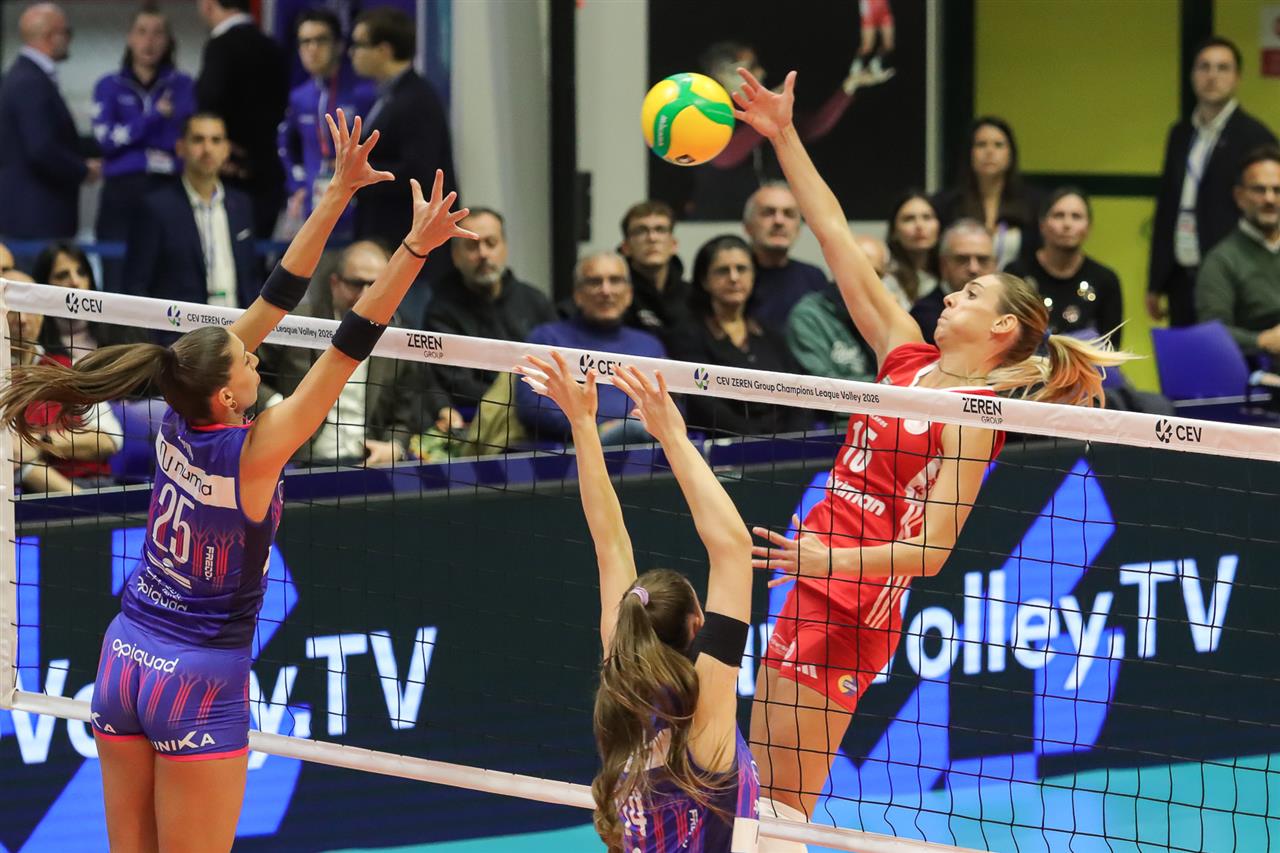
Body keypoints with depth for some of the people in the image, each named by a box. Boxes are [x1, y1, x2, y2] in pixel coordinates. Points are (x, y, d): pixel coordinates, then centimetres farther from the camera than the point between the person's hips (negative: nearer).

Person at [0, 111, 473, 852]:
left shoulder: (179, 423, -4)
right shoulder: (254, 453, -19)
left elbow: (275, 299, -2)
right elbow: (348, 349, -22)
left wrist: (339, 194, 0)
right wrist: (416, 247, -24)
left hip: (126, 658, 6)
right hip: (199, 683, -6)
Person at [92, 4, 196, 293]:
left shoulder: (183, 86, 13)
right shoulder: (110, 86, 13)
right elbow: (107, 139, -2)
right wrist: (154, 116, -6)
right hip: (123, 193, 0)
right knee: (118, 279, -5)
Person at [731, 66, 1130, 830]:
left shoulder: (974, 419, -12)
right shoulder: (909, 355, 8)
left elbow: (930, 550, -18)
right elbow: (836, 236, 9)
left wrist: (835, 560, -30)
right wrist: (783, 137, 6)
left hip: (853, 607, -8)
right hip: (819, 588, 8)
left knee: (781, 810, -8)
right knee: (770, 803, 10)